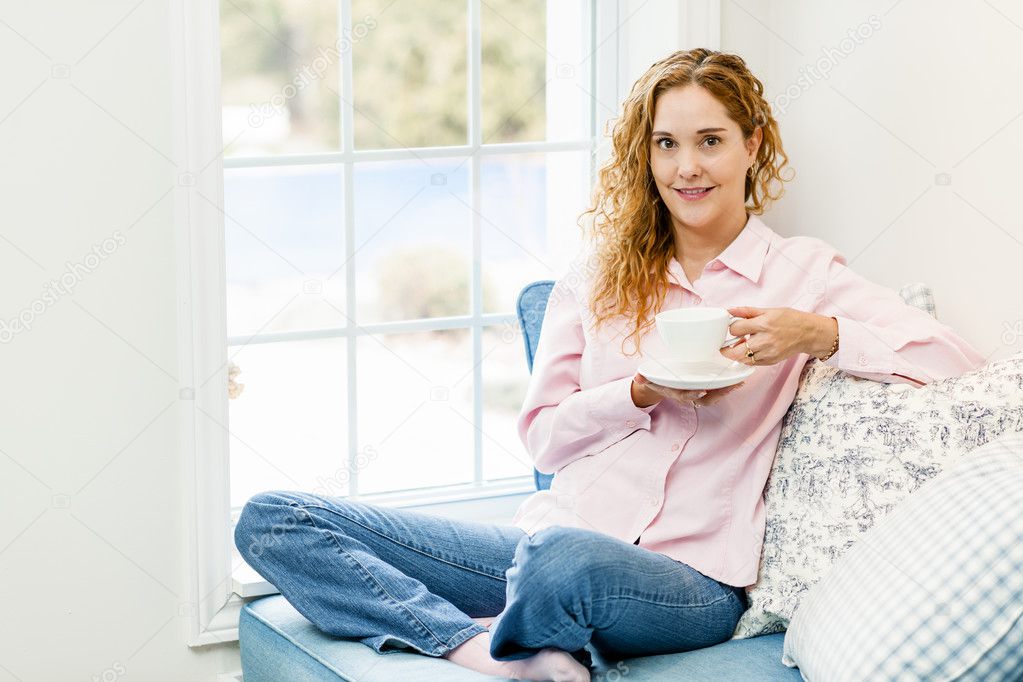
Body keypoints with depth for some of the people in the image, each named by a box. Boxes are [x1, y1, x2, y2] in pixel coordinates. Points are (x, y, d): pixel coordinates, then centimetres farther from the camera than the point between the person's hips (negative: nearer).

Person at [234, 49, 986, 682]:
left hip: (690, 577, -5)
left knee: (564, 560, -44)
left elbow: (962, 362, -2)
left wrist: (817, 334, -15)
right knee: (272, 521, -11)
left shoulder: (803, 272, 7)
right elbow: (543, 434, 13)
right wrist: (646, 391, -5)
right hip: (548, 538, 5)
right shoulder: (600, 275, 18)